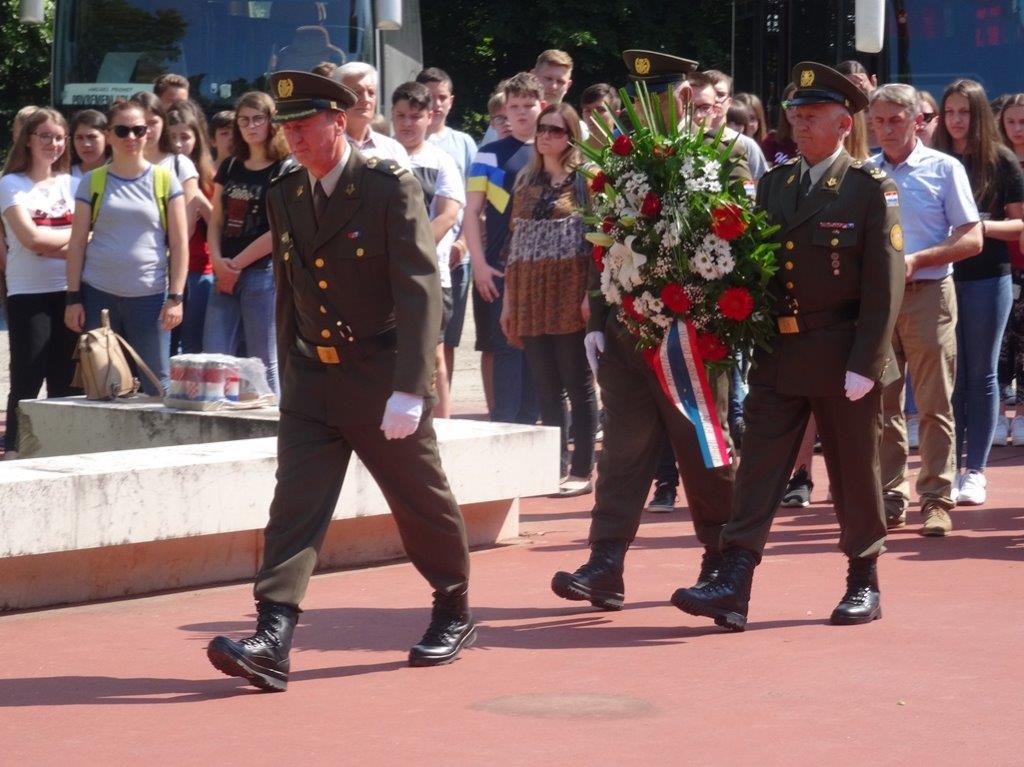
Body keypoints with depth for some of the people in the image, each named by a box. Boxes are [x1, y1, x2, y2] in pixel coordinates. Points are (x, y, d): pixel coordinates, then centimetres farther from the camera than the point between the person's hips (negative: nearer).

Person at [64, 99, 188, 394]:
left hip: (150, 297, -1)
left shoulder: (165, 180, 5)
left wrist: (175, 298, -4)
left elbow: (180, 244, 4)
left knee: (156, 386, -1)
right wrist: (73, 298, 1)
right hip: (98, 295, 1)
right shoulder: (92, 182, 7)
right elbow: (77, 244, 7)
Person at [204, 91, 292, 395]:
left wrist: (236, 264, -7)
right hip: (225, 276, 6)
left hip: (263, 273, -6)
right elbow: (216, 222, 15)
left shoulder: (285, 171, -3)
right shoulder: (229, 168, 15)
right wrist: (218, 261, -4)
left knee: (264, 364, -3)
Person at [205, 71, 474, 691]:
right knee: (295, 505, -8)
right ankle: (273, 643, -16)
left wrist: (408, 389, -24)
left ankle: (455, 615, 31)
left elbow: (420, 292, -17)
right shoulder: (285, 196, 6)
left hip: (384, 379, -4)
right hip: (313, 383, 5)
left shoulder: (391, 187, -12)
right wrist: (292, 378, 15)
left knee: (423, 504, 10)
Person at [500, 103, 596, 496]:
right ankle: (556, 465, 11)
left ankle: (582, 471, 1)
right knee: (545, 386, 6)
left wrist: (591, 294, -16)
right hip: (531, 296, 5)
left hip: (570, 291, -5)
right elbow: (515, 241, 15)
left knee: (578, 383, -2)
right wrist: (508, 299, 11)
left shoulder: (585, 178, -1)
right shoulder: (526, 180, 15)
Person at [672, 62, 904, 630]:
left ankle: (864, 583, 21)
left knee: (854, 475, 7)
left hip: (843, 360, -4)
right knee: (757, 469, -3)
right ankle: (733, 587, -7)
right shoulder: (773, 184, 10)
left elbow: (885, 284, -10)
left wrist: (864, 364, -16)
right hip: (778, 357, 4)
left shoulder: (872, 189, -6)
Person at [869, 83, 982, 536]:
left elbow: (971, 240, -3)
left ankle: (936, 500, 3)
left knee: (934, 405, -2)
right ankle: (890, 498, 10)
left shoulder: (944, 170, 1)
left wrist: (916, 260, -13)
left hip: (928, 295, -3)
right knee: (881, 405, 4)